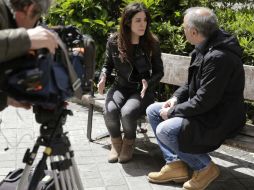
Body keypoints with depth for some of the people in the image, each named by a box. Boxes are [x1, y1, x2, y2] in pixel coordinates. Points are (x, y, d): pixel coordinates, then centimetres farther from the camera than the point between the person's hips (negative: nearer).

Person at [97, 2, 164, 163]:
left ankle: (129, 143, 3)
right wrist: (103, 77, -11)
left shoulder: (152, 43, -6)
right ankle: (116, 142, 3)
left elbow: (158, 72, 2)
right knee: (110, 110, -31)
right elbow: (108, 65, 12)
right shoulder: (114, 41, -3)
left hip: (142, 90, -1)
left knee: (127, 112, -33)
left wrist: (148, 84, -19)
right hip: (120, 87, 2)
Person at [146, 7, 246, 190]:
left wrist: (173, 111, -16)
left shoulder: (219, 57, -28)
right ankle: (175, 164, 7)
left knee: (164, 130, -24)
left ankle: (205, 167, -3)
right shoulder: (205, 48, 3)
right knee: (153, 111, 6)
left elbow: (204, 101, -28)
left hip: (220, 119, -10)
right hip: (204, 110, 10)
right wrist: (176, 97, 1)